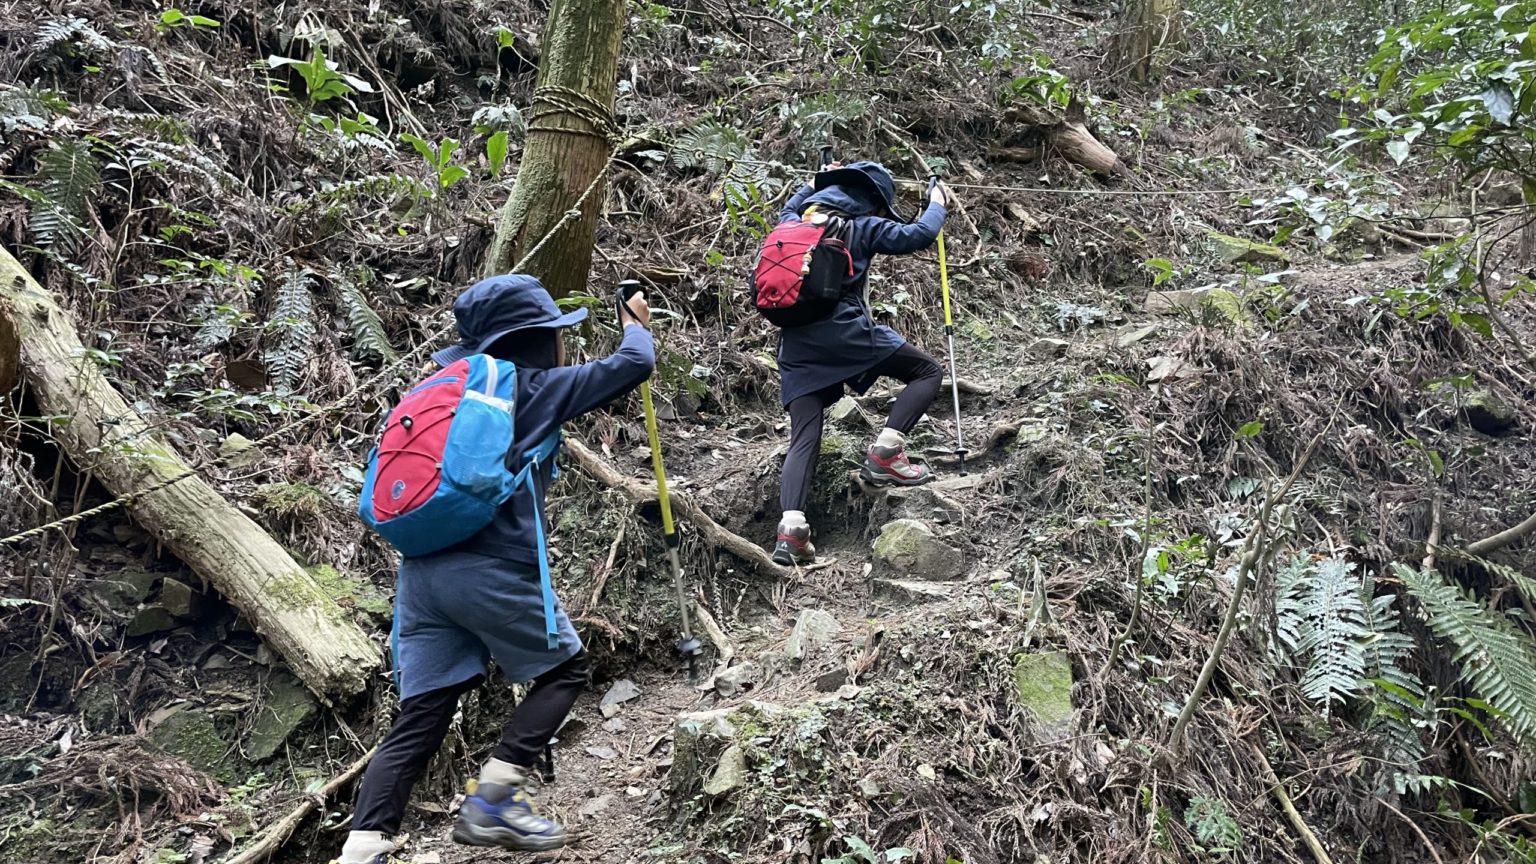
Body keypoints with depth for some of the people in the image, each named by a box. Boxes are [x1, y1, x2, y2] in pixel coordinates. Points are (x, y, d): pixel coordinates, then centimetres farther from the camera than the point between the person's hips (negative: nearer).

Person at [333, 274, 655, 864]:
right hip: (492, 568, -7)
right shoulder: (535, 387, 2)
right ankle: (492, 799, 5)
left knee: (420, 719, 7)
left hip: (423, 567, 7)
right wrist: (637, 326, 26)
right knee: (564, 668, 14)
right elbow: (634, 365, 6)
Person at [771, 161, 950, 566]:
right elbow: (919, 236, -1)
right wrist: (936, 204, 18)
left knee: (803, 441, 3)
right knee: (928, 371, 10)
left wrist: (816, 182, 57)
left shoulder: (795, 223, 22)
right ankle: (885, 452, -7)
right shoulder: (863, 227, 7)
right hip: (843, 331, -5)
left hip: (795, 344, 5)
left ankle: (791, 527, -15)